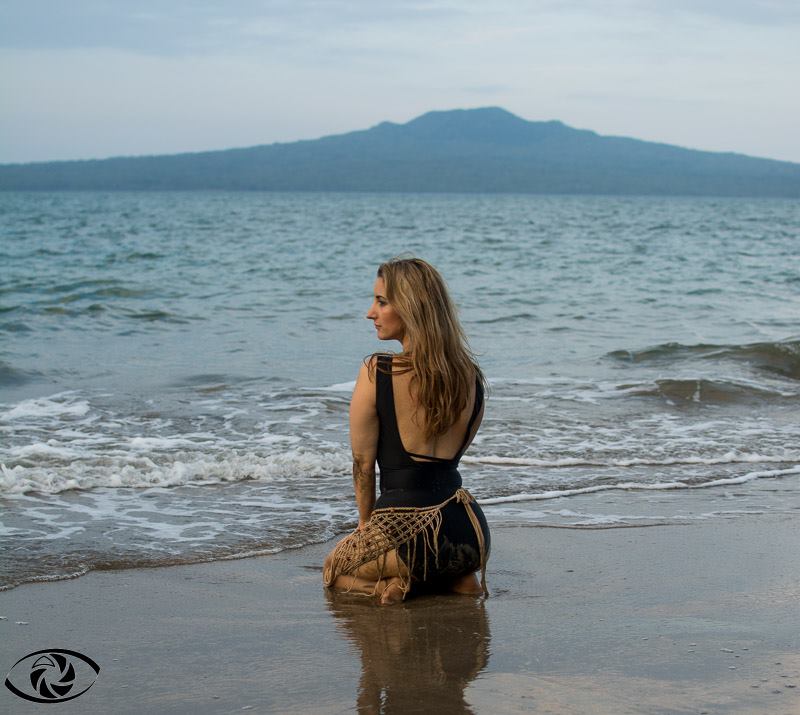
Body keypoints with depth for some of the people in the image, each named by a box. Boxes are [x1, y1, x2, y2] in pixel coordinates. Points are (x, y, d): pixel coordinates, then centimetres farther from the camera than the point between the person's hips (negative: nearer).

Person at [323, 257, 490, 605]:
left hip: (407, 529, -5)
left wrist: (366, 524, 14)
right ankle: (459, 578, 9)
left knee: (335, 569, 28)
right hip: (470, 532, 5)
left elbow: (363, 463, -4)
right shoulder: (471, 375, 3)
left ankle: (396, 583, -2)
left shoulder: (376, 372, -13)